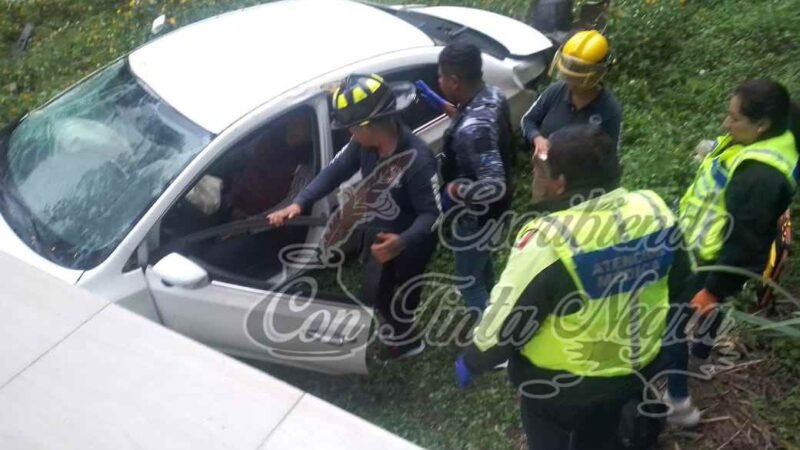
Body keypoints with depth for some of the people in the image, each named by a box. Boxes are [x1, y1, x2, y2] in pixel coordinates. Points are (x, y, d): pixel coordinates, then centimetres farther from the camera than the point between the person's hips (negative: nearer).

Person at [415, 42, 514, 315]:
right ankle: (488, 298, 63)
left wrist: (453, 190, -27)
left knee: (468, 281, 13)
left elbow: (495, 186, -40)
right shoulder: (492, 95, -10)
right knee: (481, 258, 35)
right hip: (490, 208, 10)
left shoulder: (474, 129, -38)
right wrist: (442, 105, 9)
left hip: (476, 214, -10)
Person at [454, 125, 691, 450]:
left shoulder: (549, 239, -31)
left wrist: (471, 362, -4)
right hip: (641, 367, 6)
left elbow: (506, 322, -23)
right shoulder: (654, 209, -12)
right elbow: (680, 283, 5)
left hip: (563, 388, -5)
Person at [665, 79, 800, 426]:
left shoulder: (760, 176, -34)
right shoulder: (750, 143, -5)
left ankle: (676, 400, 17)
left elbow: (744, 243, -29)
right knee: (702, 312, 31)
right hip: (700, 252, 10)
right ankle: (700, 356, 58)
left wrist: (712, 289, -22)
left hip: (712, 263, -9)